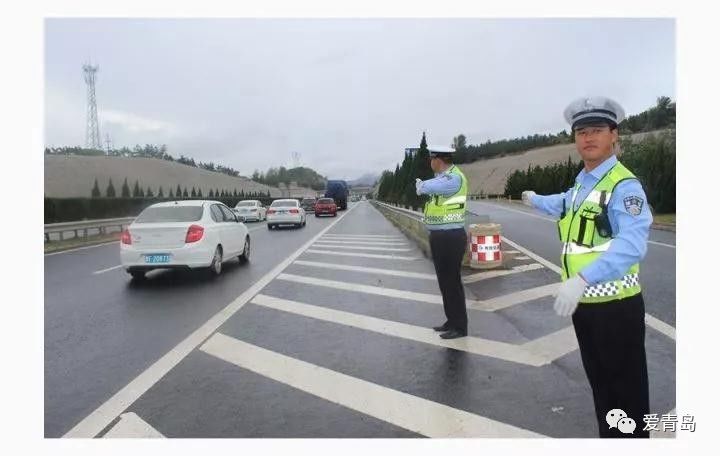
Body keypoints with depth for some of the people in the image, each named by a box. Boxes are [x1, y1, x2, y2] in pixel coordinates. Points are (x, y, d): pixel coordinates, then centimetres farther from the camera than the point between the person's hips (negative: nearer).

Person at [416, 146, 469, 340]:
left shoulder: (454, 177, -19)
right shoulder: (444, 177, 12)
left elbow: (426, 187, -26)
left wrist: (420, 184, -6)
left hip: (450, 238, -10)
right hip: (440, 236, 10)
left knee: (452, 282, -2)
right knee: (445, 281, 17)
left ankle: (460, 327, 10)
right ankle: (452, 321, 30)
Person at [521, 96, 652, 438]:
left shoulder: (624, 185, -15)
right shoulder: (580, 184, 12)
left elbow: (632, 243, -30)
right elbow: (564, 205, 37)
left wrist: (582, 279, -41)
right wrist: (535, 200, 55)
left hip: (616, 306, -8)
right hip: (584, 303, 9)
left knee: (627, 391, 3)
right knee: (599, 383, 19)